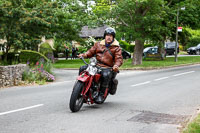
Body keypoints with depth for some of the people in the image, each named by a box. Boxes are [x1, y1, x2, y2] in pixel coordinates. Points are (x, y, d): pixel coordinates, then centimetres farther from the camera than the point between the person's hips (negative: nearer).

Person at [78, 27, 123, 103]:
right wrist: (84, 55, -8)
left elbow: (119, 58, -7)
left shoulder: (116, 48, 4)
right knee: (82, 68, -12)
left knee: (106, 75, -38)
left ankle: (101, 94, -23)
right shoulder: (98, 44, 16)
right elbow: (91, 51, 14)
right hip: (96, 65, 4)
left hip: (108, 68, -4)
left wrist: (116, 65, -30)